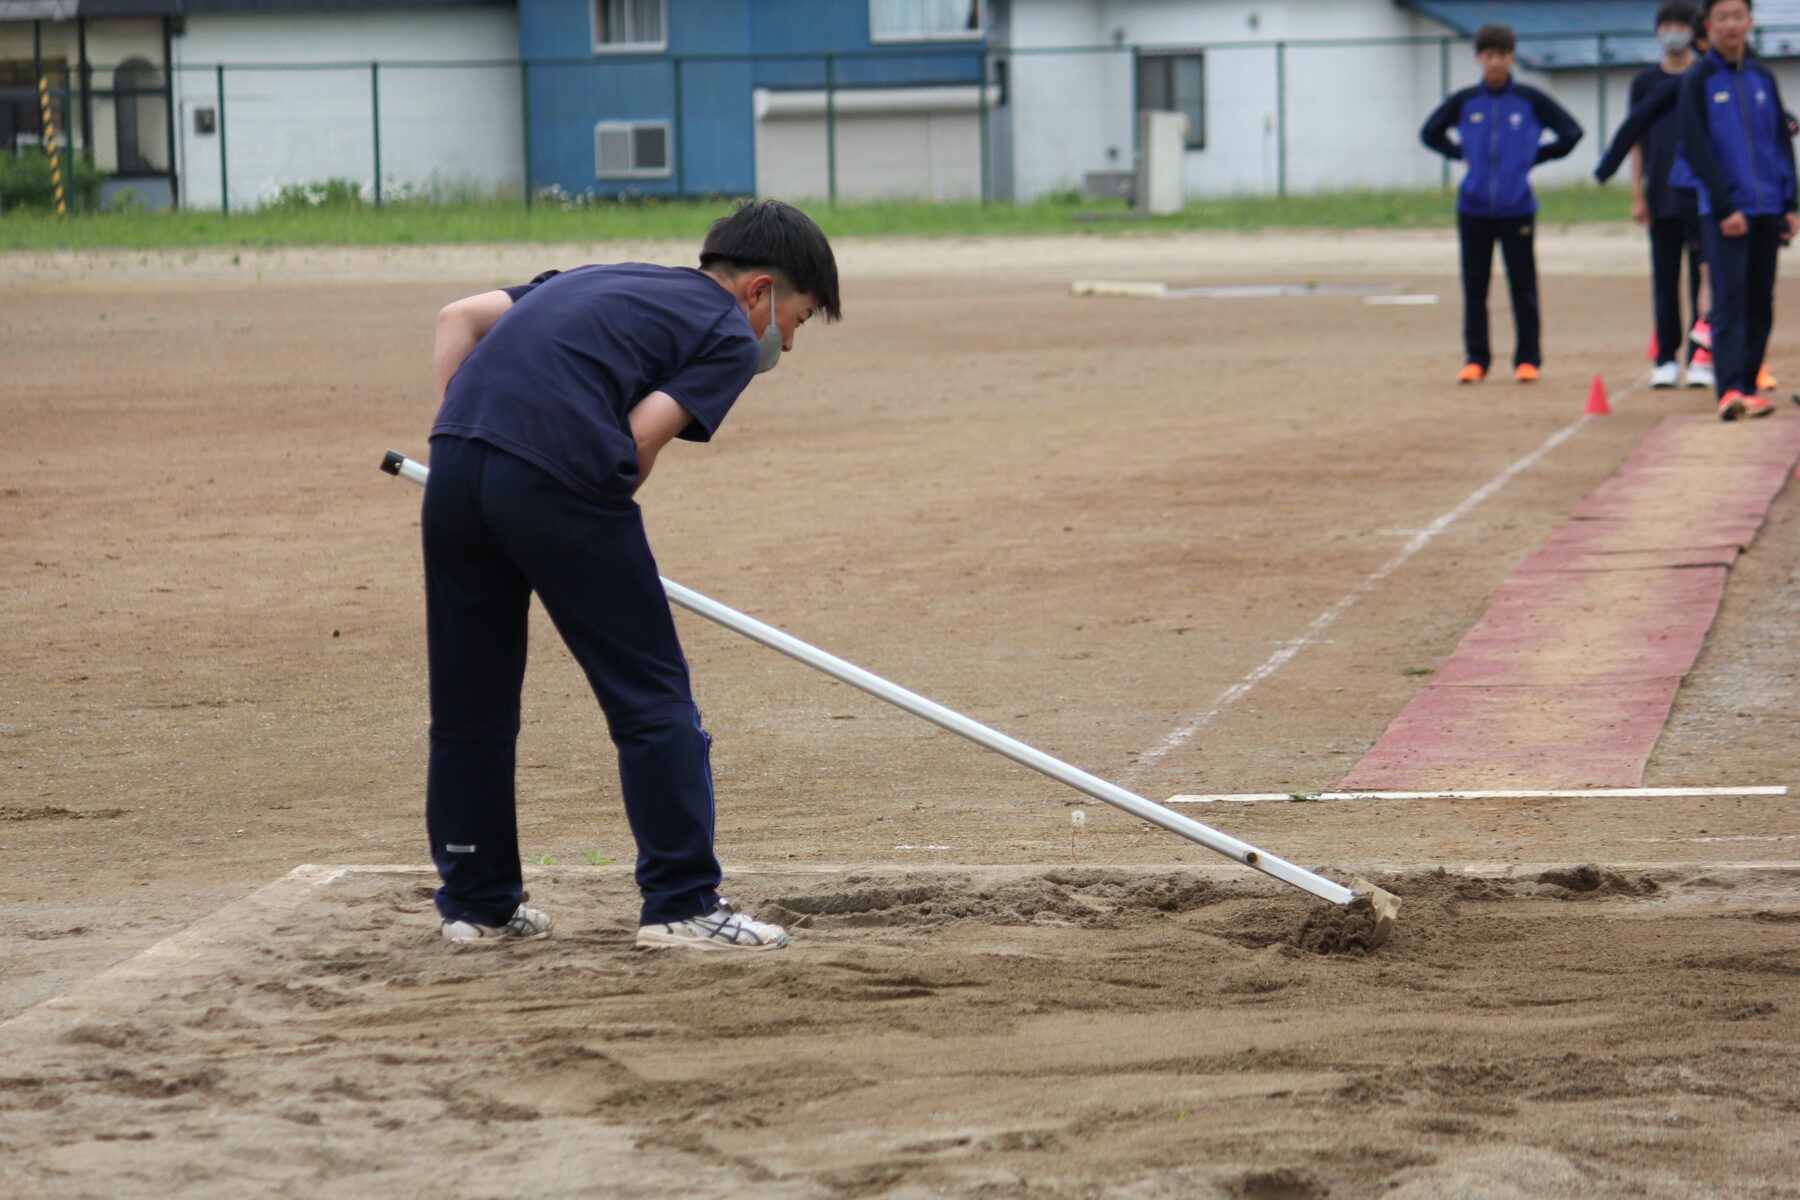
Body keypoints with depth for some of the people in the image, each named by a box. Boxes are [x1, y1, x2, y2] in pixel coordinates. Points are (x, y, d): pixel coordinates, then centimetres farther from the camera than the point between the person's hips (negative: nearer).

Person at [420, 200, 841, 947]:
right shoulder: (730, 337, 11)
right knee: (652, 696, 4)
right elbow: (643, 435, -3)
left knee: (470, 702, 17)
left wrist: (463, 443, 17)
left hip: (455, 461, 7)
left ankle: (475, 904, 25)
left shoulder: (600, 279, 31)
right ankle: (680, 904, 4)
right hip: (559, 479, -7)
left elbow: (460, 318, 23)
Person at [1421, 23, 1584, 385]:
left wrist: (1533, 158, 4)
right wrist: (1461, 154, 8)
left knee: (1523, 287, -1)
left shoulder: (1530, 100, 0)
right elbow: (1430, 133, 19)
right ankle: (1475, 359, 11)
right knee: (1474, 288, 3)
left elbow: (1570, 134, 7)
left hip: (1517, 209, -2)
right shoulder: (1464, 102, 4)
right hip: (1473, 210, 2)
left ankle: (1527, 358, 7)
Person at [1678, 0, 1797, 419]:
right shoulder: (1698, 80, -1)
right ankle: (1730, 389, -22)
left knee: (1761, 303, 7)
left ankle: (1747, 388, 14)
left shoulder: (1762, 78, 13)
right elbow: (1696, 148, -7)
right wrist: (1725, 207, -13)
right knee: (1729, 301, -14)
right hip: (1724, 212, -5)